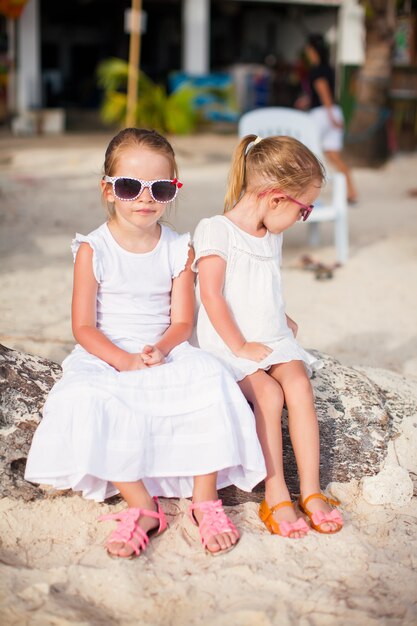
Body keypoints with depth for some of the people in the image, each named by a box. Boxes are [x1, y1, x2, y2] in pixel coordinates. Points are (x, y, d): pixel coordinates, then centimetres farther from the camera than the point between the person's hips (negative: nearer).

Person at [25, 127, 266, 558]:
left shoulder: (179, 249, 2)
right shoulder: (93, 249, -5)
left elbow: (182, 321, 2)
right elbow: (83, 327, -7)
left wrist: (159, 350, -20)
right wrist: (125, 362, -22)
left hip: (165, 356, 2)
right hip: (104, 360, -2)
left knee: (209, 379, -28)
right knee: (87, 401, -33)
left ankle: (205, 502, -16)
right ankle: (143, 508, -22)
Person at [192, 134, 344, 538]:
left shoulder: (271, 237, 14)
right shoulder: (216, 230, -11)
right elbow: (211, 295, -16)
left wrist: (281, 321, 14)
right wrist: (239, 346, -16)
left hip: (272, 339, 6)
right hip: (228, 345, -6)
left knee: (298, 383, -22)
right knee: (268, 394, -28)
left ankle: (311, 490, -18)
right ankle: (276, 496, -19)